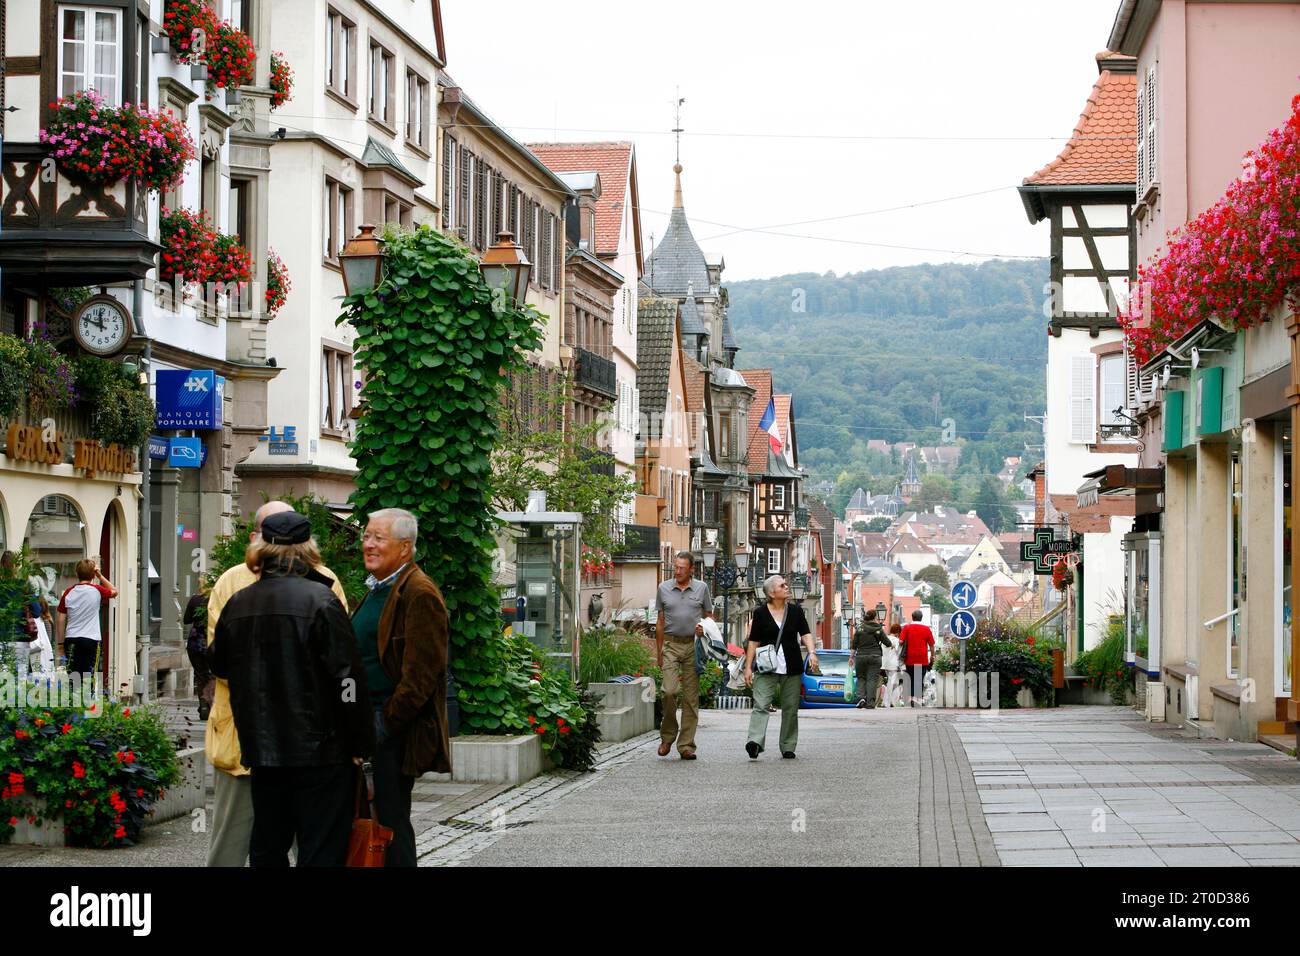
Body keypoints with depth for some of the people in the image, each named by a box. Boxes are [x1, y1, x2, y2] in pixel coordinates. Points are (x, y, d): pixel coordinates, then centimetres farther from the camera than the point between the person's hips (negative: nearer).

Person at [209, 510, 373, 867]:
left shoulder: (237, 604, 5)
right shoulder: (319, 600, -12)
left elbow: (217, 665, 19)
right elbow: (348, 678, -14)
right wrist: (361, 744, -7)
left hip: (262, 748, 5)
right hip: (319, 751, -5)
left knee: (267, 850, 14)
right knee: (322, 850, -2)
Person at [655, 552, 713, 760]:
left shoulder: (701, 588, 6)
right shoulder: (664, 589, 8)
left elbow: (709, 616, 15)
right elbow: (660, 622, 14)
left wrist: (704, 628, -8)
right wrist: (658, 651, 11)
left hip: (693, 646, 0)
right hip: (671, 645, 0)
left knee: (691, 696, -1)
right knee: (670, 690, -14)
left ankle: (686, 745, 3)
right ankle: (667, 736, 5)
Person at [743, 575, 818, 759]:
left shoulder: (795, 611, 9)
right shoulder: (760, 613, 2)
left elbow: (805, 634, 2)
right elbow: (753, 642, 3)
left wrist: (812, 652, -16)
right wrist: (748, 667, -2)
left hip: (792, 668, 3)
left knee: (790, 708, 5)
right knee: (761, 704, -16)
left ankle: (788, 747, 13)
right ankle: (755, 742, -29)